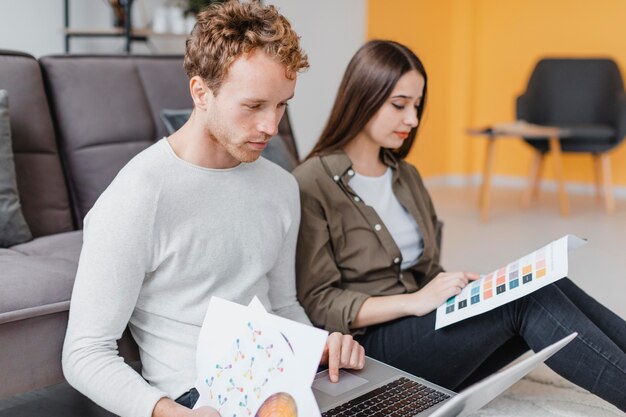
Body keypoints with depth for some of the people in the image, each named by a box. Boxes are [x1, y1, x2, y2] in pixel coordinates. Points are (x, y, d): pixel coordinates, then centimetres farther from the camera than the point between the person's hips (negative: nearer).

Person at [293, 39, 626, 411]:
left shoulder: (406, 178, 16)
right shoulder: (312, 186, -7)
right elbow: (318, 304, -11)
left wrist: (461, 284, -2)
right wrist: (413, 301, -21)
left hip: (425, 332, 7)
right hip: (371, 348, -7)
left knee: (545, 289, -19)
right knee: (527, 298, -25)